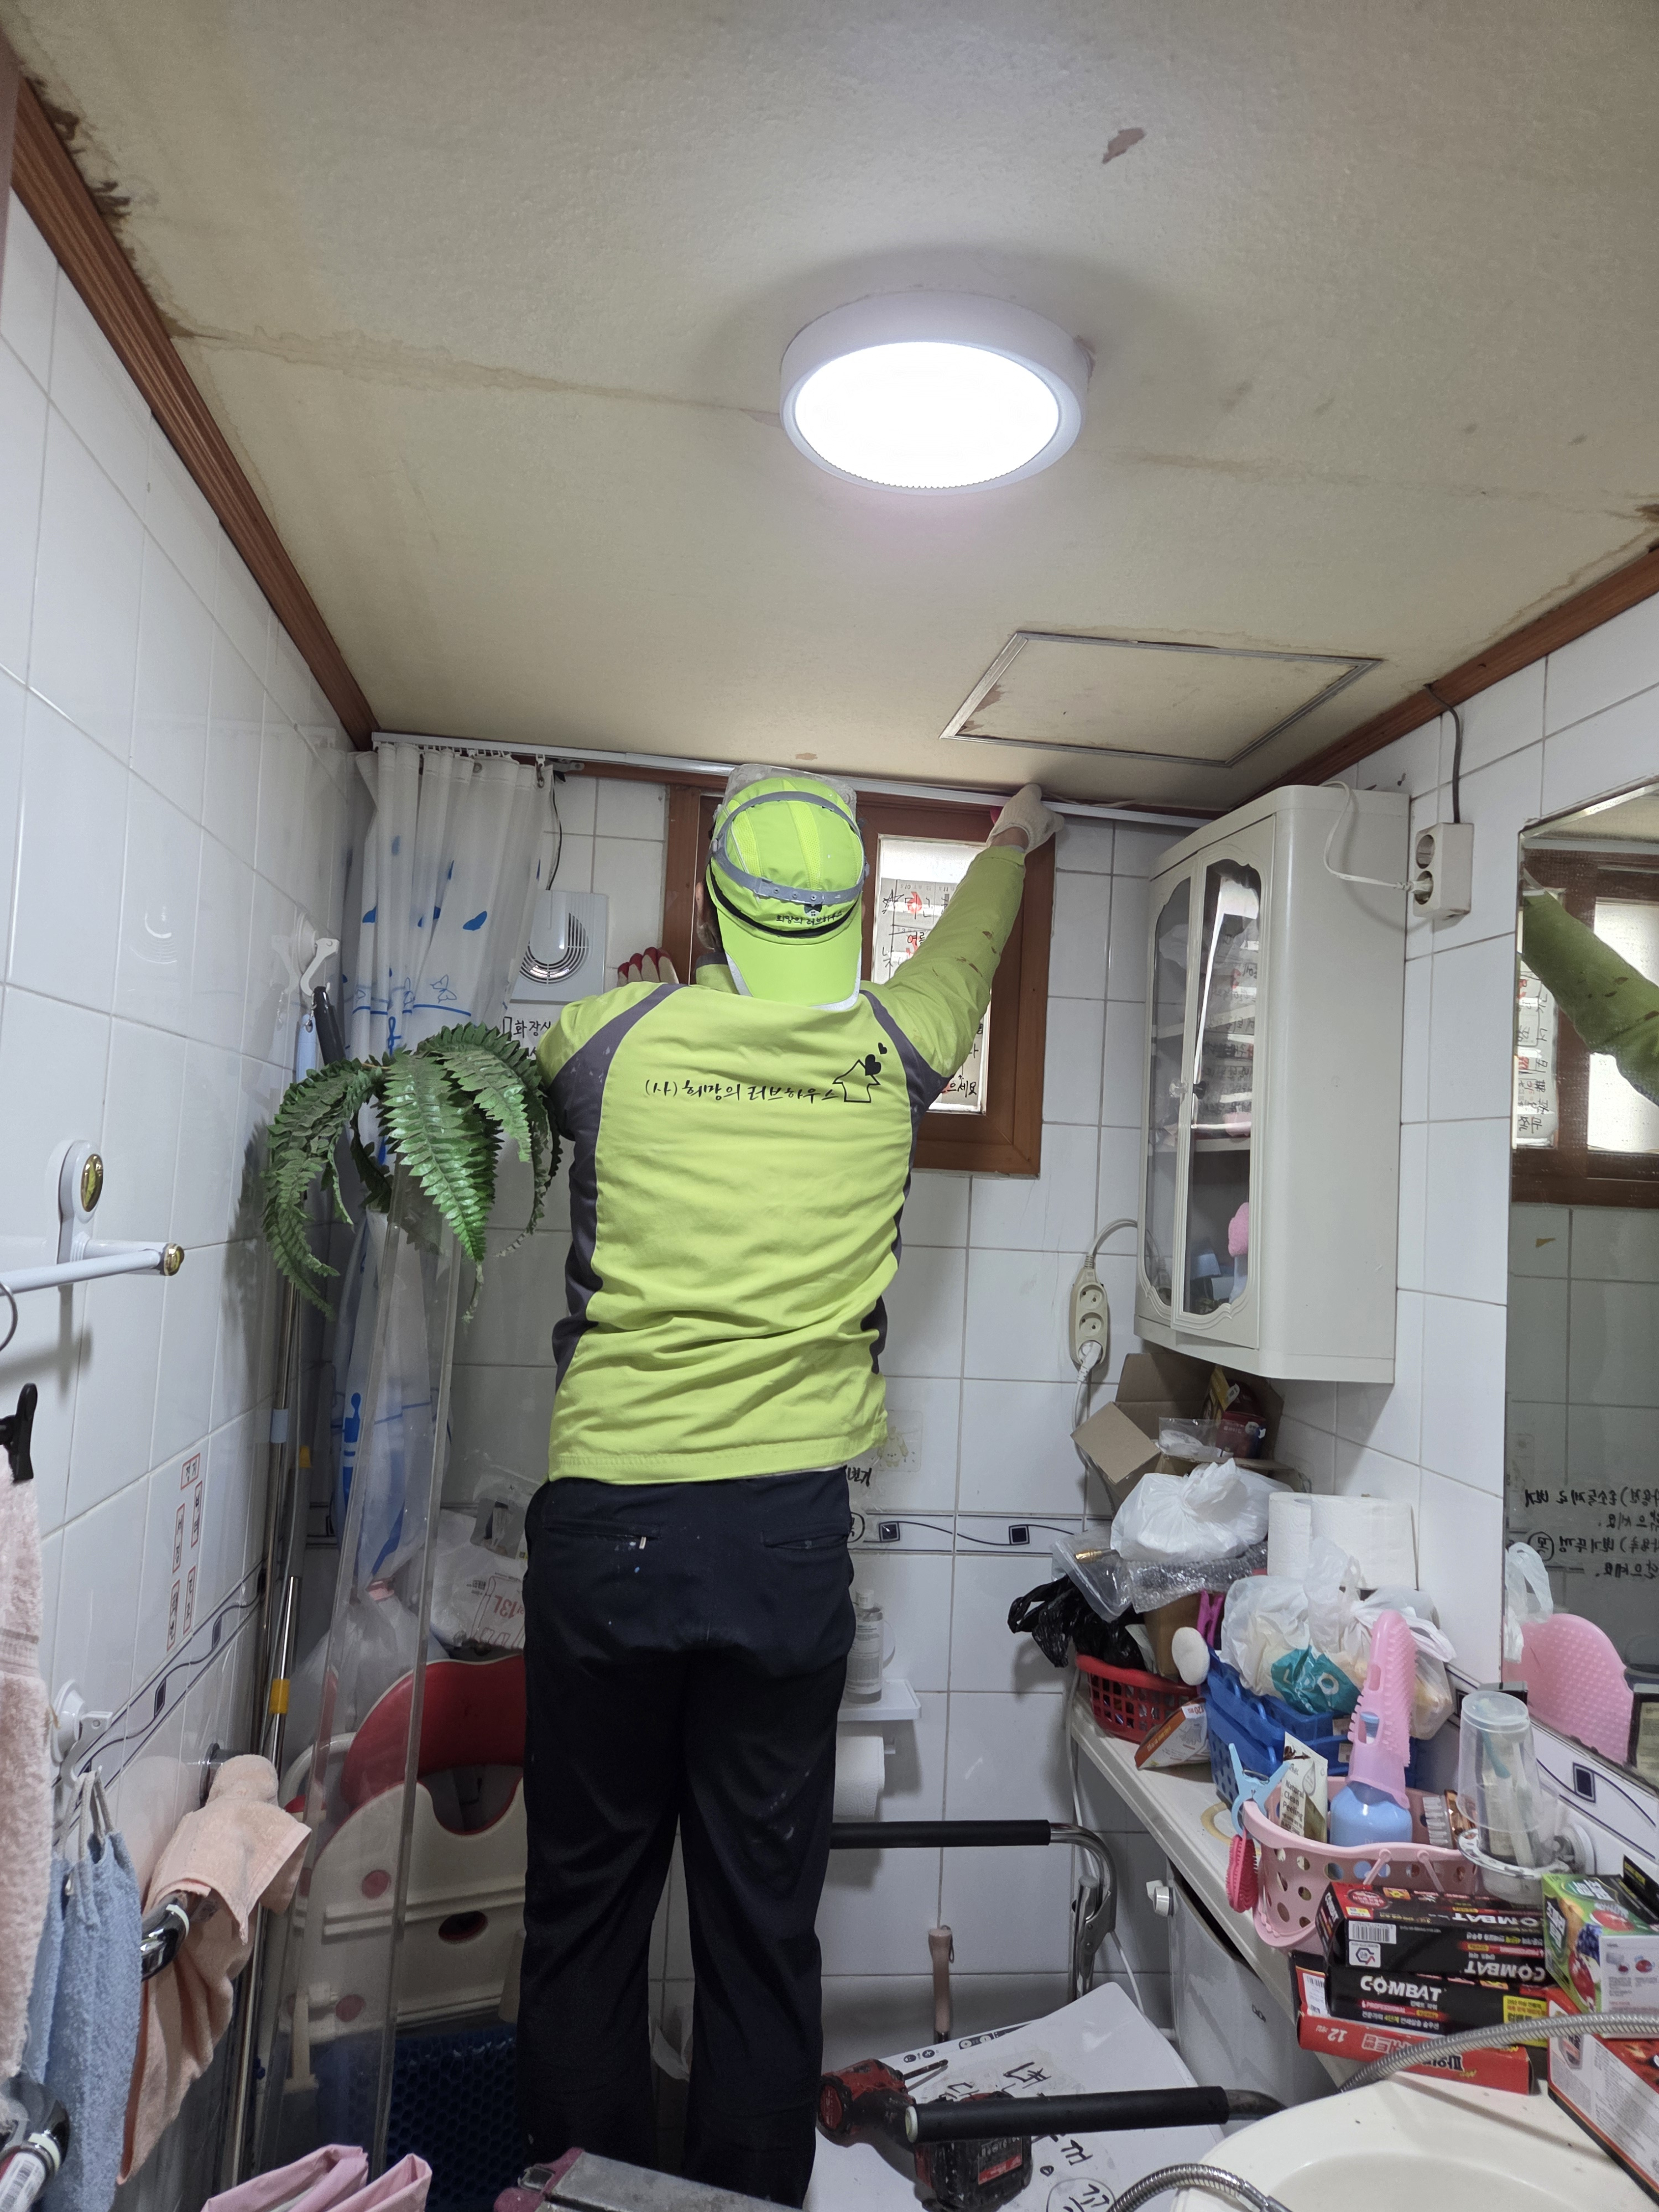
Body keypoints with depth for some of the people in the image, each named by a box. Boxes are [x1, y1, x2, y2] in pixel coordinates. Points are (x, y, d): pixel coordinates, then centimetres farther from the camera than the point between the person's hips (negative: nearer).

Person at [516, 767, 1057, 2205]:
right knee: (764, 1922, 13)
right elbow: (965, 952, 24)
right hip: (788, 1538, 1)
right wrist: (1008, 845, 46)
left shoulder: (617, 1039, -2)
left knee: (587, 1904, 14)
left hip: (606, 1522, 0)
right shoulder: (890, 1056, 2)